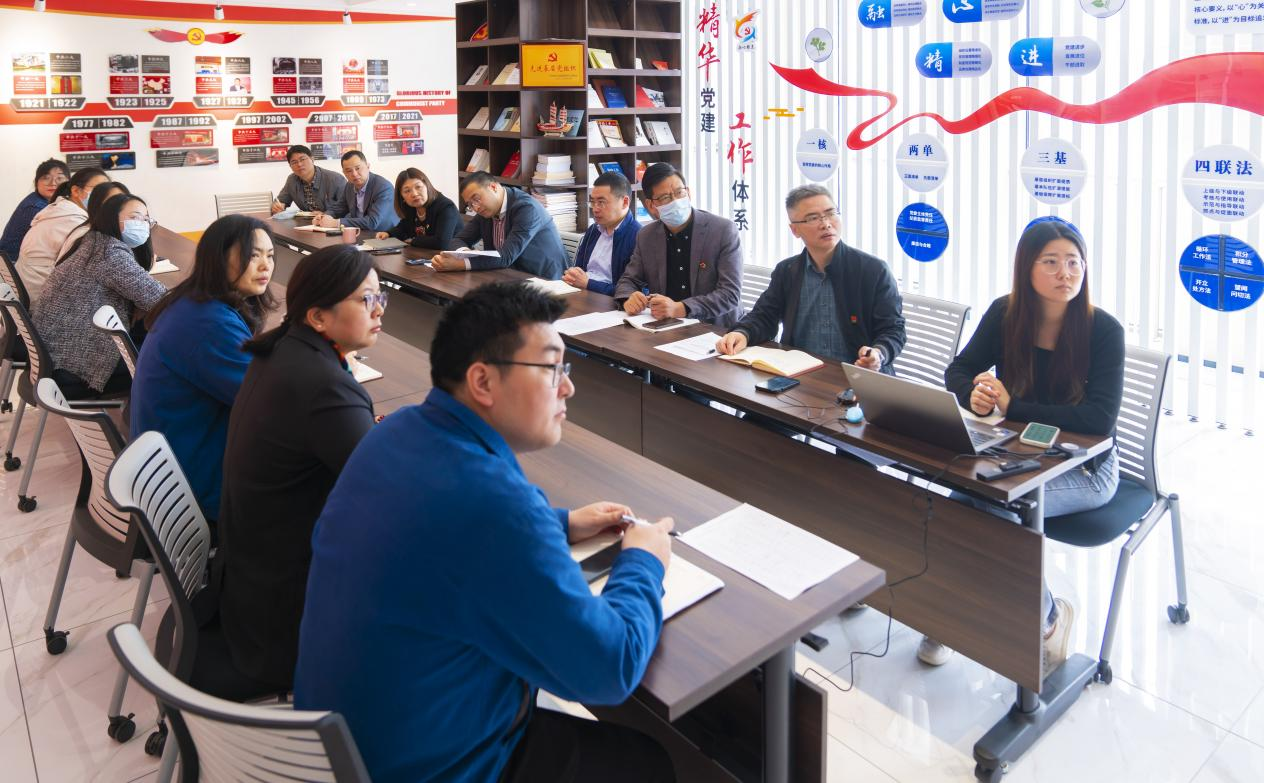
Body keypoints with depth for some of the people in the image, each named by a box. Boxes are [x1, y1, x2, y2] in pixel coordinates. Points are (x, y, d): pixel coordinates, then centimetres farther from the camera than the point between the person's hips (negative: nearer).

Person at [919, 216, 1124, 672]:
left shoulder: (1104, 330, -17)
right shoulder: (1005, 314, -5)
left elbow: (1100, 419, -26)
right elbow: (957, 372, 2)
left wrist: (1012, 406, -28)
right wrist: (974, 395, -22)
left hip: (1084, 468, -4)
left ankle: (1049, 616, -2)